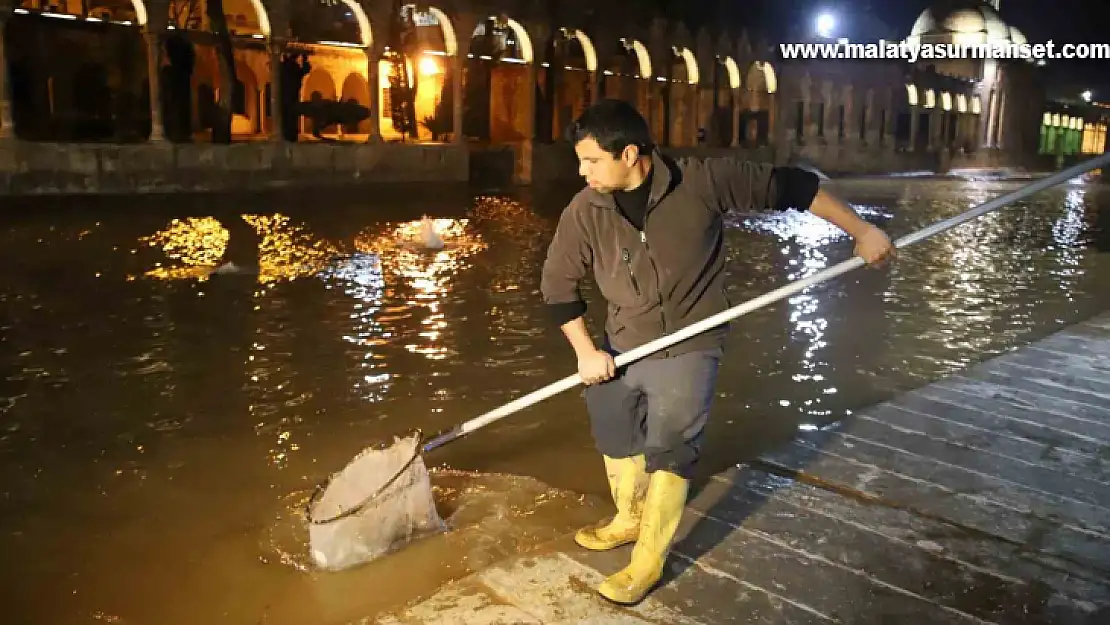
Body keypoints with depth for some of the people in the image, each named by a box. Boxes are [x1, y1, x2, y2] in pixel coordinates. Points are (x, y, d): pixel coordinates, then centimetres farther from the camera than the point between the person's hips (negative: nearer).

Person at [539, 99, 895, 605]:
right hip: (620, 346, 5)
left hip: (686, 348, -4)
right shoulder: (584, 210, -13)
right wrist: (585, 351, -10)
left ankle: (647, 563, 19)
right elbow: (557, 282, -4)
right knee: (615, 437, 19)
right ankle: (629, 519, 48)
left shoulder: (702, 182, -20)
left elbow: (789, 186, -12)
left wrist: (862, 231, -10)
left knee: (668, 450, -2)